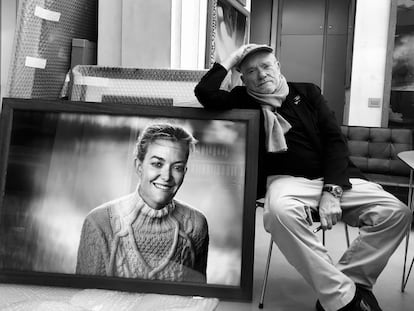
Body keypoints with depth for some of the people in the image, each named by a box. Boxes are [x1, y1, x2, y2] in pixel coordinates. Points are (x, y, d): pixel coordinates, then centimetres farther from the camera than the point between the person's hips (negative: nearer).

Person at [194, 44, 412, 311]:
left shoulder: (307, 93, 13)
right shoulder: (243, 100, 11)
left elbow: (335, 139, 3)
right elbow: (204, 93, -6)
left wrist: (332, 191, -11)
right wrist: (230, 61, 6)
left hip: (334, 178, 3)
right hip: (288, 180, -2)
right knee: (280, 211, -39)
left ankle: (348, 280, -11)